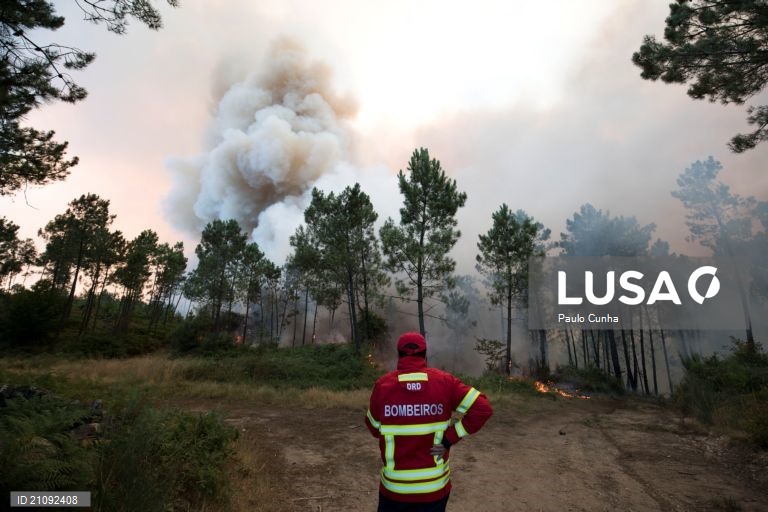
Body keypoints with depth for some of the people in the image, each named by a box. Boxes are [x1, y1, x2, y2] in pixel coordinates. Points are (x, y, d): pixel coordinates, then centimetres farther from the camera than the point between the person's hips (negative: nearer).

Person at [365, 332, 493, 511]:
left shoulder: (383, 385, -12)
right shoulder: (444, 381, -11)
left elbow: (374, 428, 0)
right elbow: (483, 408, -12)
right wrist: (450, 438, -11)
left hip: (394, 487, 0)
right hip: (435, 487, 0)